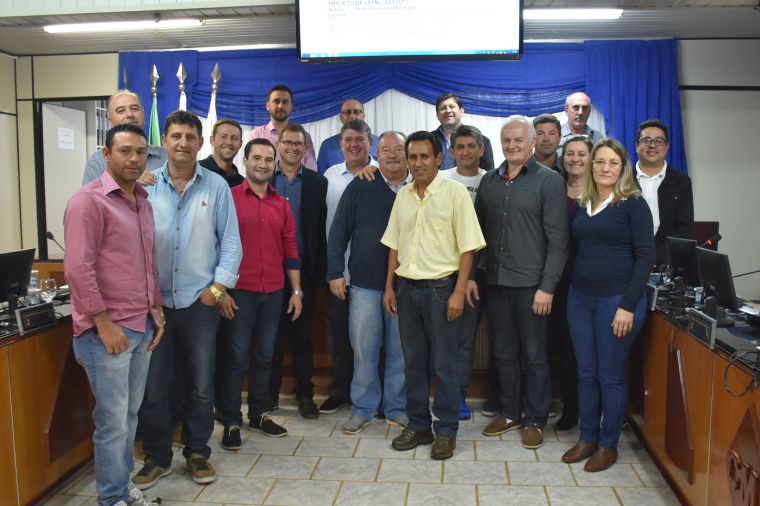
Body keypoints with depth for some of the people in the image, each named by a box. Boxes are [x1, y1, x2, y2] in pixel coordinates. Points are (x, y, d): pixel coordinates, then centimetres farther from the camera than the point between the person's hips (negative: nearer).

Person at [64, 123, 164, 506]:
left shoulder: (143, 203, 13)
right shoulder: (88, 200, -11)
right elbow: (77, 268, -17)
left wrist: (157, 312, 14)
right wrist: (104, 324, -18)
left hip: (142, 327, 7)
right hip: (107, 331, -7)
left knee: (130, 414, 17)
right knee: (113, 421, 2)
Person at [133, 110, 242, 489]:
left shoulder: (217, 186, 0)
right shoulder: (145, 185, 1)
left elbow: (231, 241, 0)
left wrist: (219, 286, -6)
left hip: (201, 301, 0)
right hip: (154, 300, 1)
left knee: (200, 386, 11)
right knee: (152, 386, 8)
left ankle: (197, 453, 29)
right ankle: (157, 457, 26)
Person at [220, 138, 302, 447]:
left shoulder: (282, 204, 10)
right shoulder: (229, 197, -3)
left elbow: (290, 250, 12)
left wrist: (297, 291, 9)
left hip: (274, 293, 4)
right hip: (239, 291, -4)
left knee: (265, 355, 13)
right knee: (237, 356, 2)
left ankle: (259, 414, 27)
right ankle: (231, 422, 14)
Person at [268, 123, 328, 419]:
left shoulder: (318, 183, 6)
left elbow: (321, 230, 2)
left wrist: (320, 270, -4)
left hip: (303, 267, 0)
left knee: (302, 334, 7)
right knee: (271, 333, 8)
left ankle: (304, 393, 18)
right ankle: (270, 392, 20)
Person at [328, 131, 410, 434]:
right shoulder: (360, 188, 2)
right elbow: (339, 231, 1)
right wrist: (335, 273, -4)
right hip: (365, 284, 0)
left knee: (400, 351, 8)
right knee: (364, 349, 5)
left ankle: (396, 408, 24)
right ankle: (363, 408, 20)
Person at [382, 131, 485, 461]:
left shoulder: (455, 192, -8)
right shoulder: (402, 196, 9)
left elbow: (467, 247, -10)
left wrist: (459, 292, -14)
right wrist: (389, 287, 10)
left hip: (440, 287, -5)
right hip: (407, 287, 5)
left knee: (444, 363, 4)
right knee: (413, 362, 13)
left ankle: (445, 430, 18)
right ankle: (418, 425, 26)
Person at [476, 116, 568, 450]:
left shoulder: (549, 181, -5)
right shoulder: (489, 181, 10)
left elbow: (557, 240, -8)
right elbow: (478, 230, 14)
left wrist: (547, 286, -13)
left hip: (530, 284, -5)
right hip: (495, 282, 5)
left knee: (534, 356, 6)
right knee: (503, 352, 14)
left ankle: (535, 420, 21)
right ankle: (510, 413, 30)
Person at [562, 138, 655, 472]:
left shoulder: (633, 204, -6)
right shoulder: (581, 205, 10)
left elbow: (645, 255, -10)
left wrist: (628, 305, -15)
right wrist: (573, 286, 5)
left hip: (617, 300, -5)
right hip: (580, 298, 5)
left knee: (611, 376, 5)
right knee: (585, 373, 12)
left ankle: (608, 445, 20)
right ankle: (587, 438, 27)